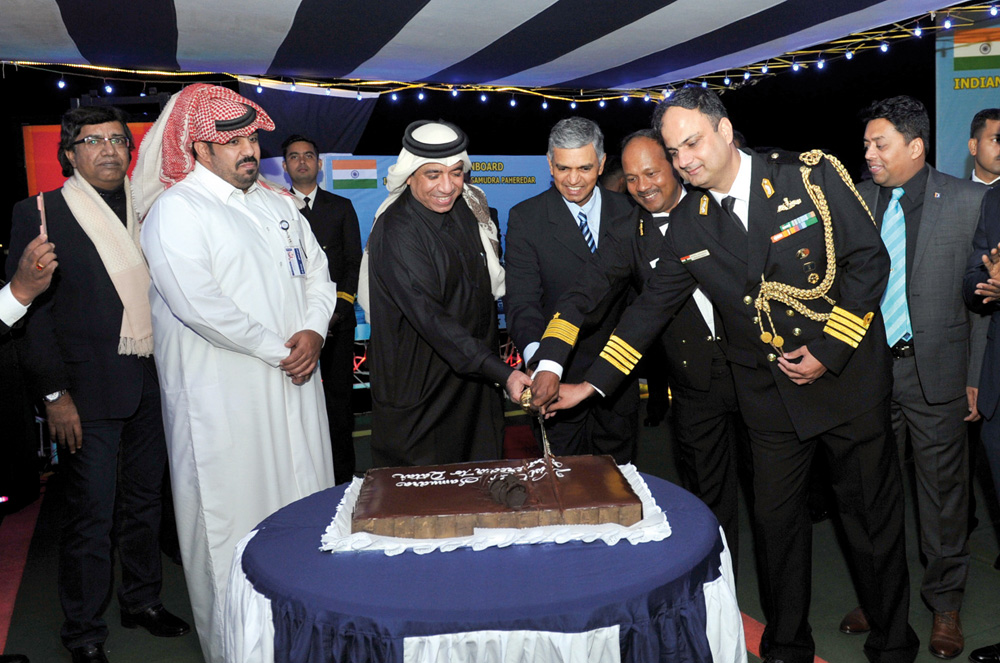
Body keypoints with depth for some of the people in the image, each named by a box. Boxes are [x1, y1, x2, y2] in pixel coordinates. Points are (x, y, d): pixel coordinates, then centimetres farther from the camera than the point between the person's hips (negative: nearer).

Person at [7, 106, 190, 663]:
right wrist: (55, 393, -10)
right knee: (91, 516, 3)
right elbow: (31, 311, -6)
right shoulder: (39, 214, -3)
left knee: (146, 502, 16)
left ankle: (143, 600, 35)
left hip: (153, 383, 5)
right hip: (90, 388, -4)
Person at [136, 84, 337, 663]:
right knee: (234, 524, 1)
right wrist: (277, 350, -13)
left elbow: (317, 271, 15)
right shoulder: (176, 210, -7)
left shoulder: (277, 201, 16)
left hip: (294, 384, 7)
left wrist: (314, 331, -4)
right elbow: (199, 304, -18)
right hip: (224, 396, -6)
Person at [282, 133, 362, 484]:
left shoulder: (341, 207, 13)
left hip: (336, 317, 1)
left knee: (339, 396, 2)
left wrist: (338, 307, -6)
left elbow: (354, 262, 8)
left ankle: (343, 476, 11)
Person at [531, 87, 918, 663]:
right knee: (776, 520, 9)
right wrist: (591, 384, 1)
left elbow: (870, 260, -7)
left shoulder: (813, 174, -11)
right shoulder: (688, 225, -1)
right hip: (770, 393, 3)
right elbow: (651, 307, 3)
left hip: (848, 373, -2)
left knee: (874, 515, 9)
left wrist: (829, 349, -13)